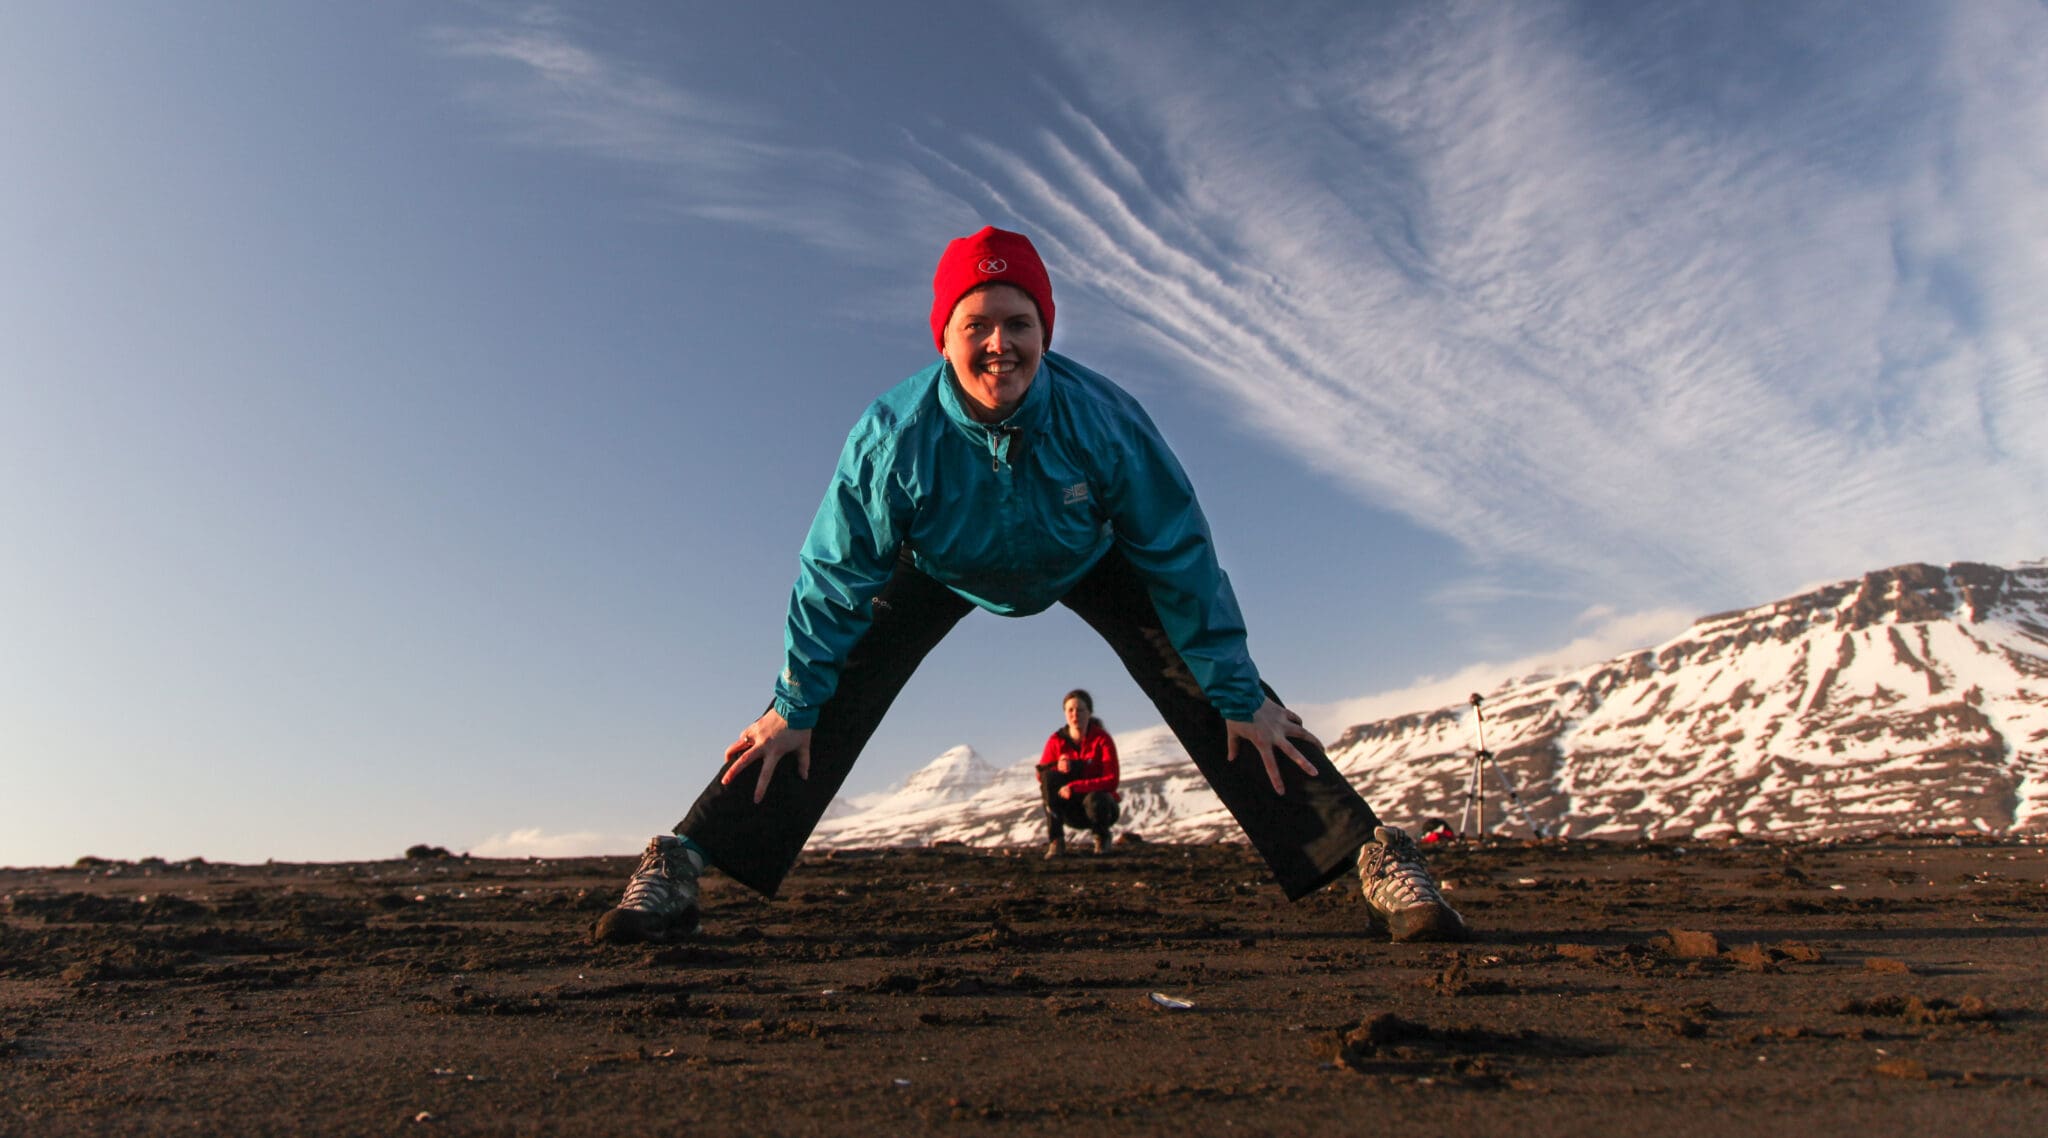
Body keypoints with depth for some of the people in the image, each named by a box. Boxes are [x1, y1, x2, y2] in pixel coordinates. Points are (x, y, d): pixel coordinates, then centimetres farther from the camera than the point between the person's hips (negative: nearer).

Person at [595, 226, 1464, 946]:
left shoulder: (1104, 419, -35)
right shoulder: (891, 437, -34)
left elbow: (1180, 557, -24)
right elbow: (835, 575, -21)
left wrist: (1239, 696, -19)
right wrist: (794, 706, -15)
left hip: (1090, 563, 0)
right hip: (941, 570, 1)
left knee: (1206, 693, -16)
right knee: (835, 699, -13)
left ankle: (1369, 856, -8)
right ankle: (680, 866, -4)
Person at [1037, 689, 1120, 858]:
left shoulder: (1102, 739, -15)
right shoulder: (1056, 741, -5)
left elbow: (1112, 781, -24)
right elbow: (1040, 774, -9)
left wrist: (1075, 787, -35)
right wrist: (1056, 767, -32)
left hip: (1101, 804, -2)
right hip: (1072, 811, 2)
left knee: (1094, 800, -38)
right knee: (1048, 776, -23)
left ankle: (1102, 836, -1)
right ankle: (1056, 841, -20)